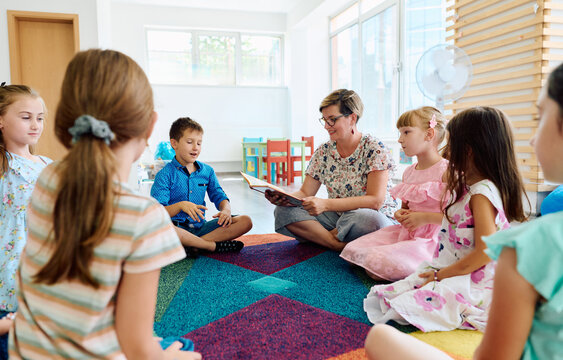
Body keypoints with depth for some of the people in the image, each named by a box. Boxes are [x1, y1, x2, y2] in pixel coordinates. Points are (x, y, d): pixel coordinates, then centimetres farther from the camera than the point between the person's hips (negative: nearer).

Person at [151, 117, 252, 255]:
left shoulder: (207, 171, 11)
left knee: (245, 221, -12)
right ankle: (214, 245, -23)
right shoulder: (165, 175, -4)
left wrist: (226, 209, -10)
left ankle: (193, 244, -24)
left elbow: (219, 196, 14)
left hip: (201, 227, 5)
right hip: (177, 227, -4)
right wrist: (180, 205, -31)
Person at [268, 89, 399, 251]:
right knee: (284, 211, -15)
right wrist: (284, 198, -22)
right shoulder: (323, 152, 3)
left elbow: (375, 201, -21)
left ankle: (319, 236, -15)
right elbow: (305, 193, 3)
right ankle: (340, 245, -23)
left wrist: (326, 204, -32)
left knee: (370, 219, -41)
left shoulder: (374, 149, -12)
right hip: (338, 217, 5)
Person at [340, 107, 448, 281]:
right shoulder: (408, 172, 12)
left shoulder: (446, 171, -12)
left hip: (430, 240, -7)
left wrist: (424, 217, -18)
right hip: (405, 233, 7)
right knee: (352, 250, -5)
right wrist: (400, 214, 4)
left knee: (381, 262, -27)